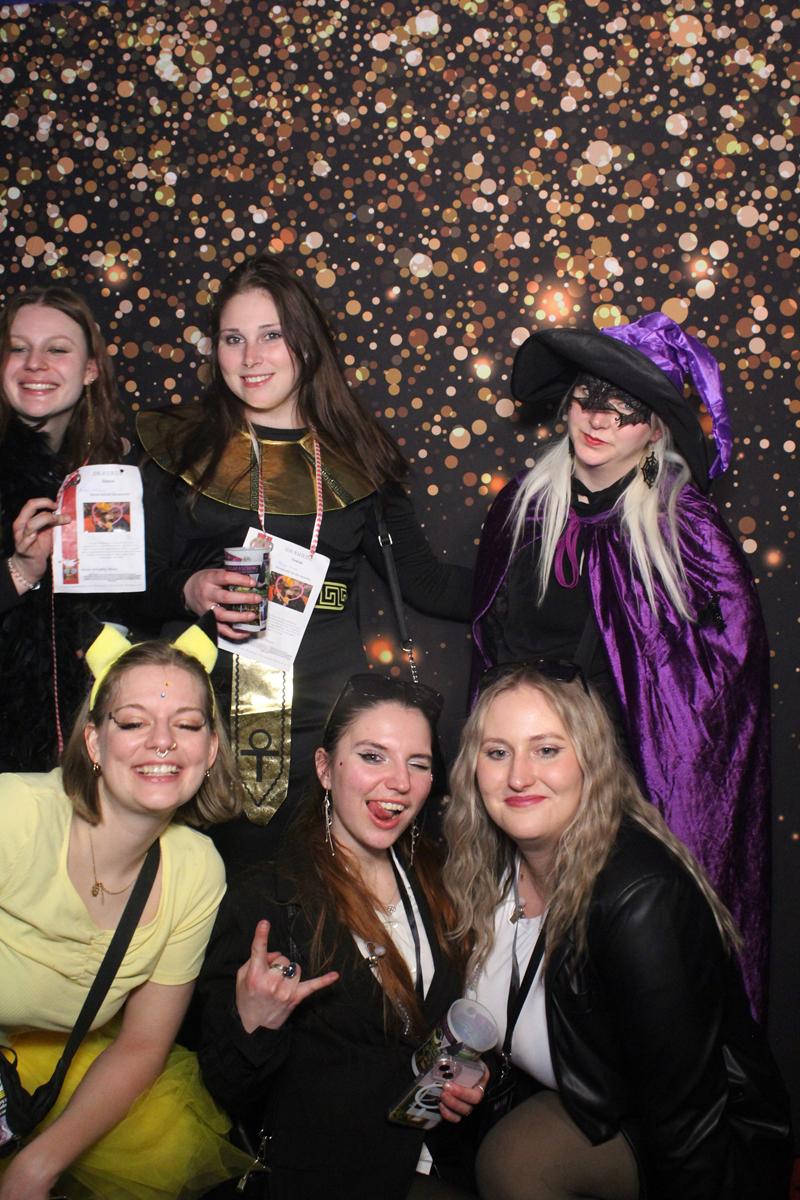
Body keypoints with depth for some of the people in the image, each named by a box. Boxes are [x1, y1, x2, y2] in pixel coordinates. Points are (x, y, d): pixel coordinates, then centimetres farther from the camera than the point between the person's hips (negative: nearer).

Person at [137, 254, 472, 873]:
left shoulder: (356, 457, 8)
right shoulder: (180, 448, 6)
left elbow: (426, 580, 10)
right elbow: (139, 585, 6)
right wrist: (190, 591, -15)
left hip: (325, 723, 1)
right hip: (205, 712, 0)